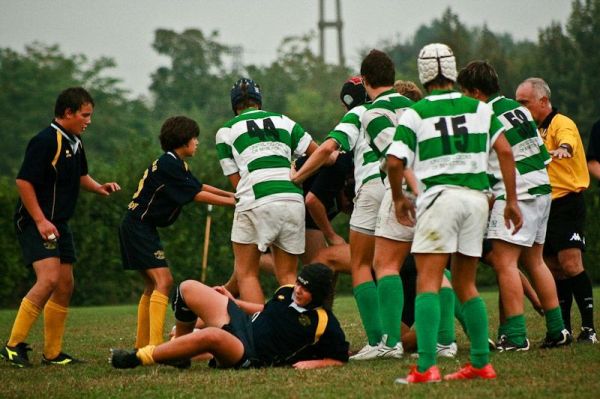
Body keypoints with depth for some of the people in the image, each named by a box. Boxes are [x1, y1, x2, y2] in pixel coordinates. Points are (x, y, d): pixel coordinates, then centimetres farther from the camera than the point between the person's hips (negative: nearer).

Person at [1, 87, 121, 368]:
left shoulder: (74, 143, 12)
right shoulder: (45, 141, -17)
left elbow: (80, 175, 29)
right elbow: (23, 181, -20)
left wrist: (99, 188, 9)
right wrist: (40, 221, -22)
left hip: (59, 224, 10)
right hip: (35, 224, -10)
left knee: (65, 286, 9)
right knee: (49, 279, -22)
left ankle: (52, 353, 17)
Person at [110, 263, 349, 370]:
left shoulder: (324, 325, -11)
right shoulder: (287, 292, 10)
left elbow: (340, 359, -7)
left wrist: (312, 363, -21)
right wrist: (233, 302, 26)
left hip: (252, 357, -8)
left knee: (212, 336, -42)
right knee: (188, 289, 2)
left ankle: (138, 358, -27)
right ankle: (178, 348, 19)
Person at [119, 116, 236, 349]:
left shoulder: (175, 164, 14)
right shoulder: (168, 164, -16)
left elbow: (199, 186, 23)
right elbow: (197, 195, -16)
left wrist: (231, 195, 18)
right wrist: (233, 202, -11)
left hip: (143, 228, 11)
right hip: (138, 226, -11)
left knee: (153, 285, 16)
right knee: (163, 280, -18)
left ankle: (142, 346, 20)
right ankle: (155, 345, -25)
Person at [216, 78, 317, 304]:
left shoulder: (226, 131, 13)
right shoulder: (284, 122, 19)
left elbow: (236, 180, 11)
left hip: (255, 202, -3)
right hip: (293, 199, 3)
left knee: (246, 273, 9)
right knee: (287, 276, 13)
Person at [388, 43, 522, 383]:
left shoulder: (415, 113, 1)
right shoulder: (480, 108, 11)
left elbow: (395, 162, -5)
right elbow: (505, 151, 5)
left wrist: (399, 198, 12)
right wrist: (512, 200, 10)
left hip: (440, 196, -4)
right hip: (477, 196, 5)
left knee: (428, 283, -9)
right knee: (465, 285, 16)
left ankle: (427, 367, -21)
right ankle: (482, 363, 15)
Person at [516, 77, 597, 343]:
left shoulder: (562, 124, -9)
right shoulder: (535, 130, 17)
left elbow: (567, 141, -32)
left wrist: (562, 149, -53)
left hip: (567, 201, -8)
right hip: (543, 207, 8)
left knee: (570, 264, -16)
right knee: (554, 269, 7)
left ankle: (589, 328, -14)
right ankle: (562, 329, 11)